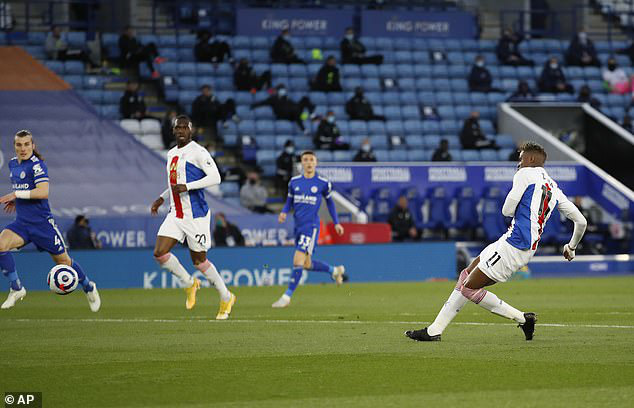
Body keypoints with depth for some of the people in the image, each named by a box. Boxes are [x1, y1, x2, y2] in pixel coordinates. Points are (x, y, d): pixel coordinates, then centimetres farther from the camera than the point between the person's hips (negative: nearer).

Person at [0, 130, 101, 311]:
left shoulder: (36, 164, -13)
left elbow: (44, 191, -25)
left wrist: (17, 195, -25)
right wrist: (15, 200, 13)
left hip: (41, 221, -6)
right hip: (22, 222, 6)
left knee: (62, 260, 6)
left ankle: (89, 287, 32)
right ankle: (16, 289, -12)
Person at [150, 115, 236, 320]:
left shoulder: (198, 152, -10)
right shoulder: (171, 154, 15)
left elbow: (215, 177, -18)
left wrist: (186, 187, -23)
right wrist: (161, 199, 15)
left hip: (196, 215, -7)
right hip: (175, 215, 7)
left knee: (199, 260, 1)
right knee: (159, 253, -8)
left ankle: (226, 298, 20)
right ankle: (190, 284, 15)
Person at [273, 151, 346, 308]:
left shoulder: (323, 183, 0)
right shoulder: (294, 182, 8)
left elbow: (330, 202, 13)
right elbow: (289, 202, 16)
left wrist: (336, 222, 14)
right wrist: (284, 212, -5)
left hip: (311, 226, -5)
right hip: (298, 226, 5)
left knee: (298, 262, -14)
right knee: (307, 264, 12)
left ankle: (287, 296, -10)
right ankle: (334, 270, 37)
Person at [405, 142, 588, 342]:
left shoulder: (525, 175, -4)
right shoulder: (554, 188, 18)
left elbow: (507, 210, -9)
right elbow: (581, 222, 18)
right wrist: (571, 247, 34)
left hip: (512, 246, -9)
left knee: (469, 287, -5)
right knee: (466, 275, 14)